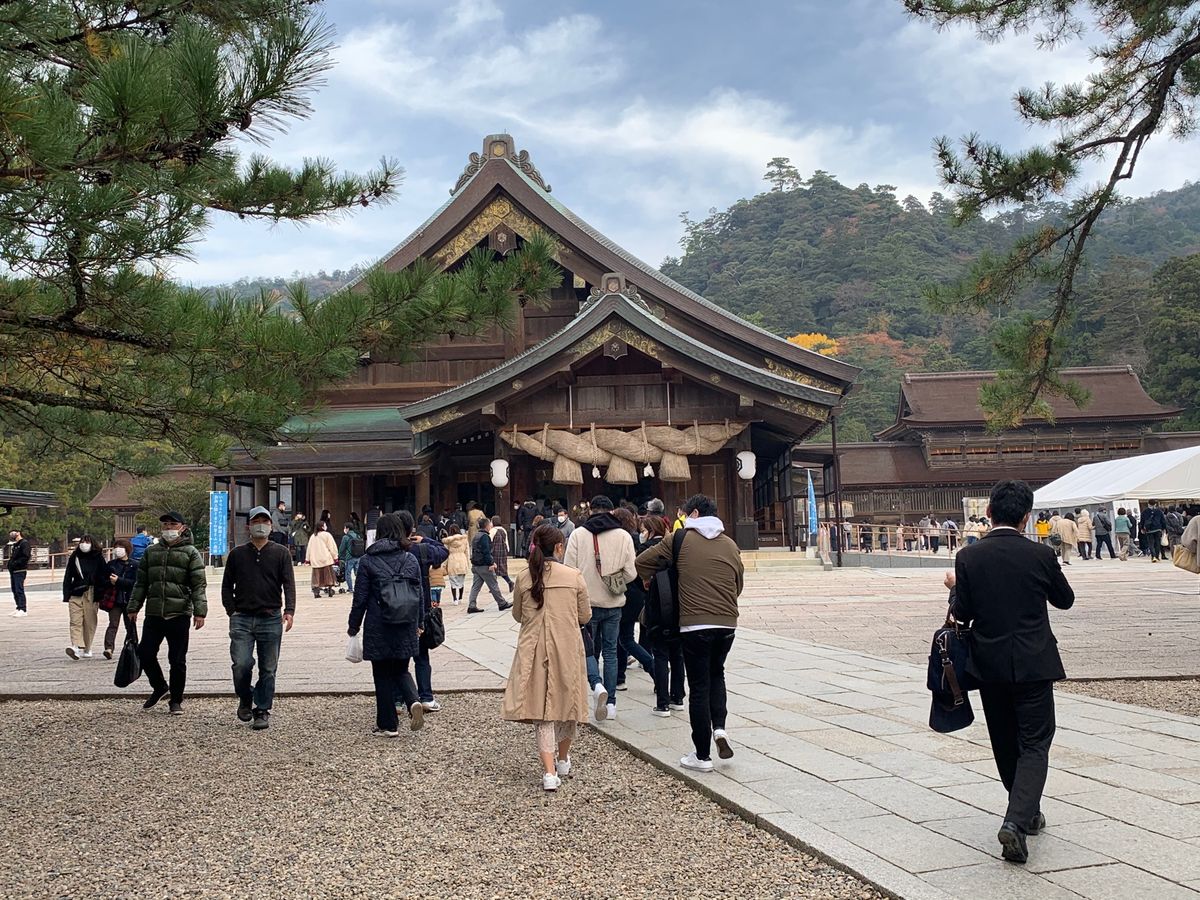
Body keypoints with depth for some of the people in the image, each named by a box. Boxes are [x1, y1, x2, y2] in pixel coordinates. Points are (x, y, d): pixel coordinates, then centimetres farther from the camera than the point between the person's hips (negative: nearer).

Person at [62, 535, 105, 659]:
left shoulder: (98, 558, 2)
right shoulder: (74, 557, 6)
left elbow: (103, 577, 1)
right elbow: (67, 577, 7)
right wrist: (66, 595, 0)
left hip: (92, 595, -1)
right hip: (76, 594, 1)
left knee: (89, 622, 4)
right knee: (76, 621, -11)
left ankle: (87, 650, 15)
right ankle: (76, 646, -21)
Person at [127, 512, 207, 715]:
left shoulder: (191, 553, 2)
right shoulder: (151, 551, 15)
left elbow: (198, 584, -6)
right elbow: (141, 582, 18)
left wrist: (199, 611, -15)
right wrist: (133, 607, 12)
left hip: (179, 614, -4)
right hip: (154, 614, 4)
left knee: (177, 660, 1)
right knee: (145, 653, 0)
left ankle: (176, 700, 16)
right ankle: (159, 687, 25)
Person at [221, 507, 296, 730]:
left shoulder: (281, 553, 5)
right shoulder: (237, 554, 9)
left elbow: (289, 584, -3)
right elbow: (227, 585, 14)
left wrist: (289, 611, -18)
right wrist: (231, 611, 2)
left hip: (271, 619, 0)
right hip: (242, 619, 1)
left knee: (268, 669, 3)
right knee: (241, 664, -9)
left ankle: (262, 711, 15)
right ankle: (245, 701, 17)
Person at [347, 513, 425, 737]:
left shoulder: (368, 561, -6)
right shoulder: (410, 559, 2)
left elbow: (360, 598, -5)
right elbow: (419, 594, 7)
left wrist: (353, 625, 7)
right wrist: (418, 623, 18)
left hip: (378, 628, -3)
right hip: (406, 626, 3)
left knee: (383, 676, 8)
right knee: (401, 670, 18)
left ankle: (388, 725, 12)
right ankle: (413, 701, -10)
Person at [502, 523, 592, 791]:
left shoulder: (524, 578, -2)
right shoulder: (574, 577, -5)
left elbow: (517, 615, 10)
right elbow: (585, 616, 2)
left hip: (534, 650, 1)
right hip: (567, 649, 0)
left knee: (542, 709, 4)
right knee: (566, 701, 18)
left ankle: (549, 772, -6)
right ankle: (563, 760, 34)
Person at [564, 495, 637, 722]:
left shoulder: (578, 534, -6)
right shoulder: (624, 536, -3)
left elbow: (569, 569, -7)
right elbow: (631, 573, -6)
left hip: (586, 602, -1)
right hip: (613, 603, 2)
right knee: (610, 651, 12)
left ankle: (597, 685, -15)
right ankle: (610, 704, 13)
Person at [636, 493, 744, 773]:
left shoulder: (681, 540, 0)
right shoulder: (730, 545, 11)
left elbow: (641, 563, 1)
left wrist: (648, 580, 21)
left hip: (694, 624, -4)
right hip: (728, 623, 4)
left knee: (699, 687, 4)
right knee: (716, 673, 26)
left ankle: (702, 756, 8)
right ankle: (719, 727, 5)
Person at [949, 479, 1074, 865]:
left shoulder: (968, 558, -8)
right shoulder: (1040, 555, -9)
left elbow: (962, 613, -4)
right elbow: (1065, 599, 6)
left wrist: (957, 589, 15)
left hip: (989, 665, 2)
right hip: (1033, 665, -2)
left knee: (1005, 744, 18)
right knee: (1034, 744, 2)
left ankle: (1026, 813, 31)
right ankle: (1017, 820, -15)